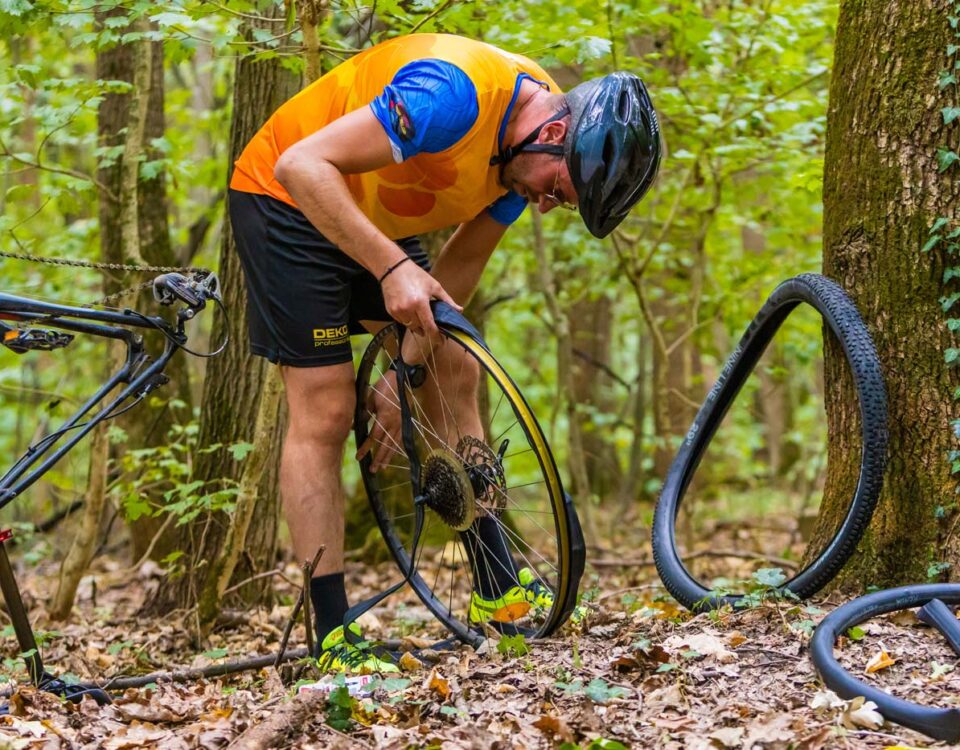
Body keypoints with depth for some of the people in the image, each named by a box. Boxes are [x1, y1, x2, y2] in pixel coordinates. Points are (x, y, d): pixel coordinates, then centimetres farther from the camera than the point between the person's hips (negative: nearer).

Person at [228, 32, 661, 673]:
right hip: (290, 200, -8)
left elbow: (460, 267, 1)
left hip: (373, 216, 8)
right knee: (326, 414, -12)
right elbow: (303, 166, -37)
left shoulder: (538, 145, -8)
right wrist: (393, 267, -42)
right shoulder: (457, 93, -35)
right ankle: (332, 637, -7)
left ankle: (495, 592, 14)